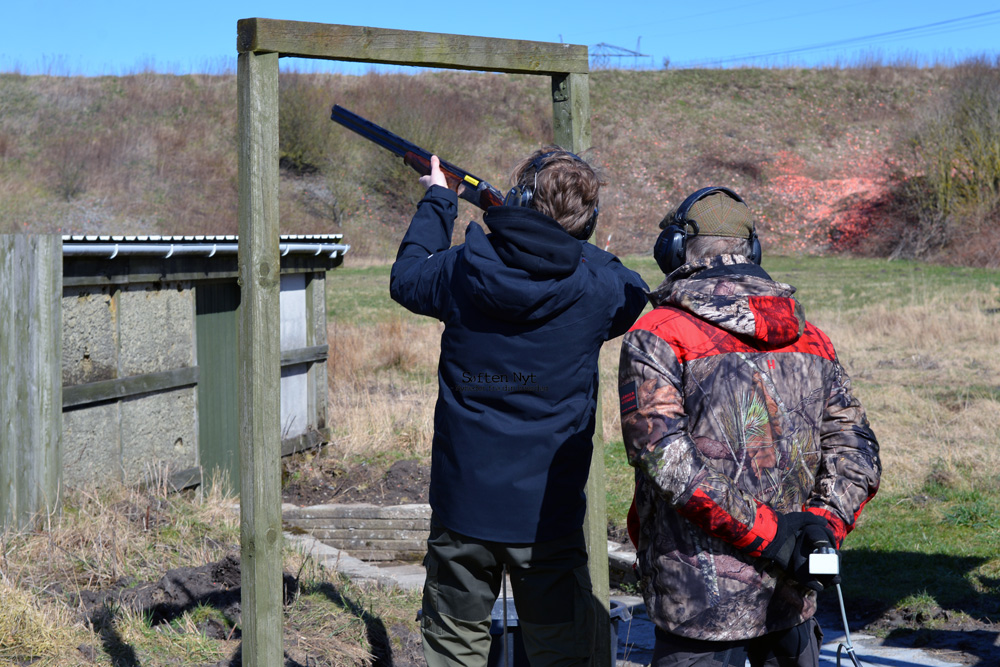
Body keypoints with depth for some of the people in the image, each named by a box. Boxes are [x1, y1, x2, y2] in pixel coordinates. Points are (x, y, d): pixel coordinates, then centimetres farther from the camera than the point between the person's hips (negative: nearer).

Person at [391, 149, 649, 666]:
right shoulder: (596, 287, -13)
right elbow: (636, 294, 12)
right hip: (546, 511, -2)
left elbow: (405, 276, 15)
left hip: (462, 503, 2)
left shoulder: (462, 271, -8)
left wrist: (436, 201, 28)